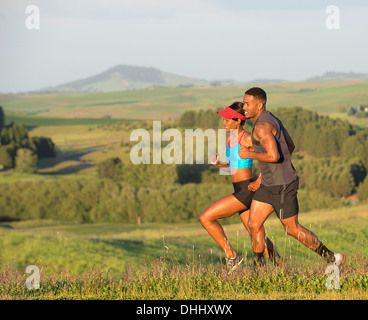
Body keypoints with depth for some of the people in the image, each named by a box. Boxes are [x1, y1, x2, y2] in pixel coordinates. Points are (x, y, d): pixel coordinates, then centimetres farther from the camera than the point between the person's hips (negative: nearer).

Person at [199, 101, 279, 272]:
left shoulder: (248, 139, -14)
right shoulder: (230, 138, 11)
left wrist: (259, 181, -17)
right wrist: (220, 164, 4)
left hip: (246, 191, -9)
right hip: (240, 192, 9)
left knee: (206, 218, -10)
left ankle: (231, 255, -2)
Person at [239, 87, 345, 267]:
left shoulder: (262, 126, -22)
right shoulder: (271, 120, 10)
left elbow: (274, 156, -34)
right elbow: (290, 146, 22)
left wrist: (248, 154, -19)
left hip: (283, 186, -10)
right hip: (269, 184, 10)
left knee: (292, 229, 3)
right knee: (254, 224, 6)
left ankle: (332, 258, 16)